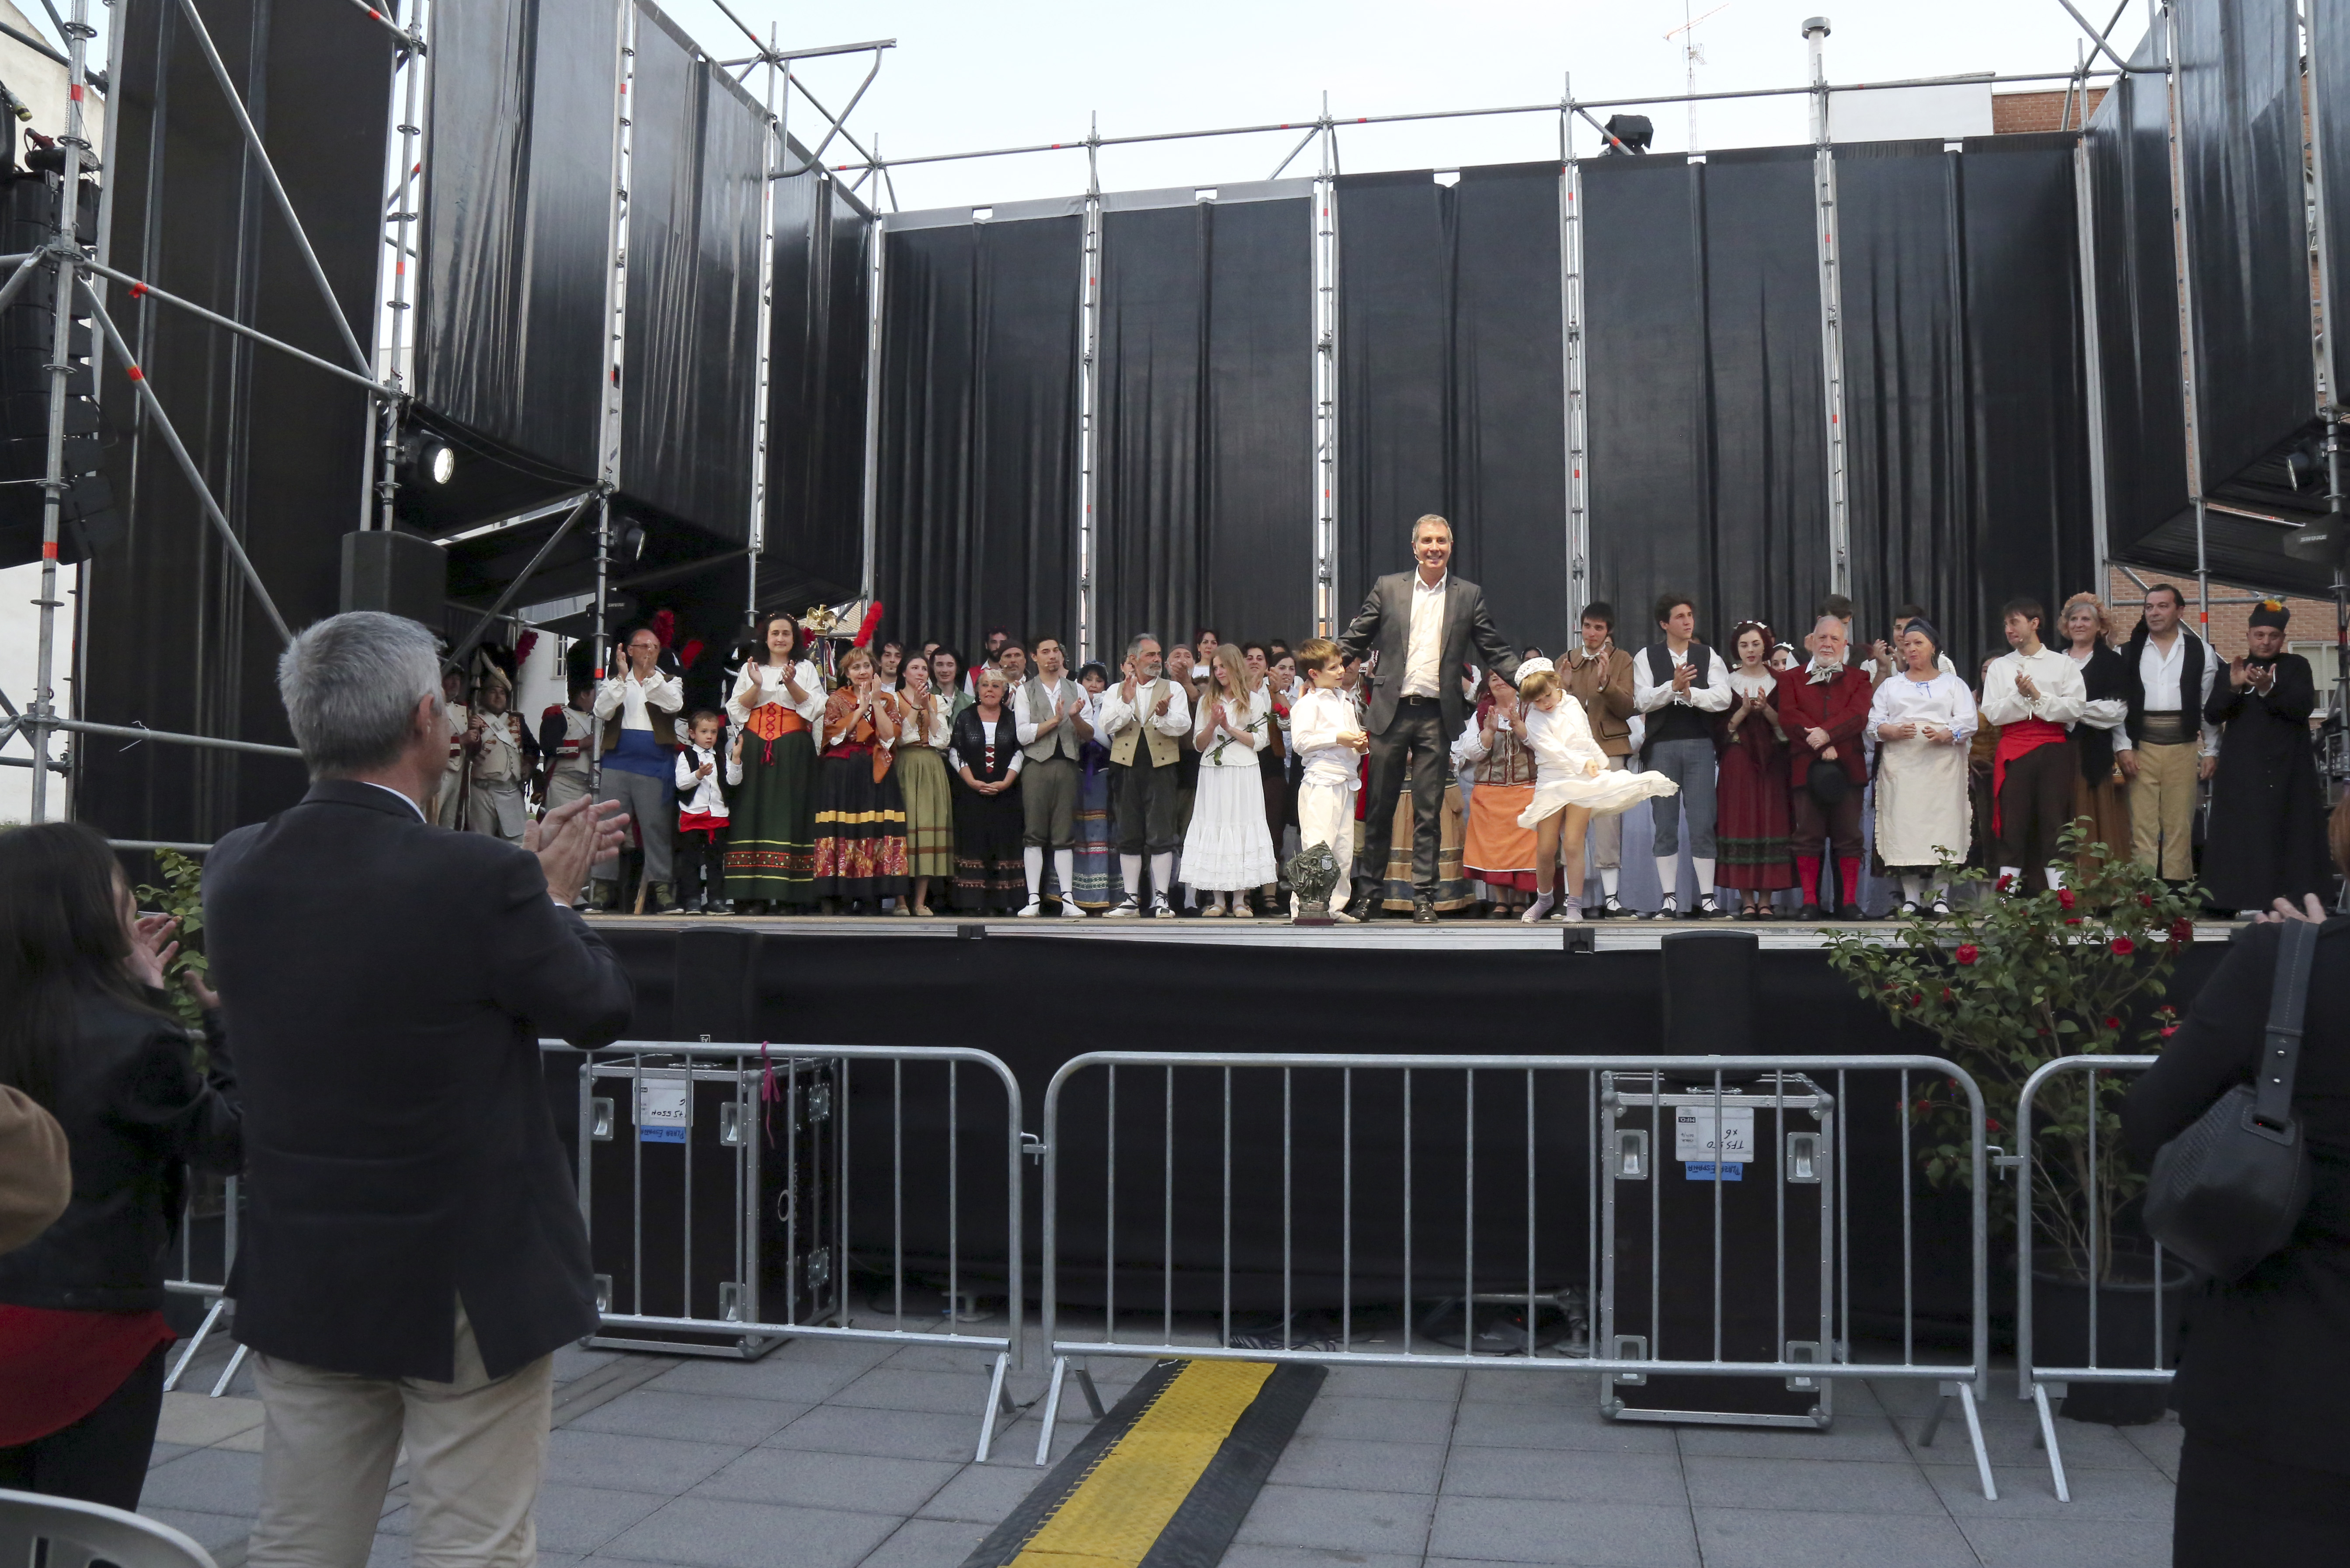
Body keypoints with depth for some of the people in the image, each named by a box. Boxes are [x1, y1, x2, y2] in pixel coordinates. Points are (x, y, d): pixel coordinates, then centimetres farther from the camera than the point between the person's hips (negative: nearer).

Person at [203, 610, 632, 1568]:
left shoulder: (236, 870, -4)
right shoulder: (483, 882, -23)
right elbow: (602, 1011, -8)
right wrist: (549, 895, 7)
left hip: (299, 1283, 6)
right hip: (468, 1287, -5)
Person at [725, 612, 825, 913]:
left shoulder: (806, 668, 13)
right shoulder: (750, 668, 16)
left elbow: (815, 708, 1)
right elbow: (736, 710, 6)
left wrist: (791, 684, -12)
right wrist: (756, 686, -9)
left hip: (794, 752, -1)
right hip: (756, 750, 1)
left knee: (789, 815, -8)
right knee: (754, 813, -6)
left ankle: (787, 893, -10)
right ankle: (755, 895, -7)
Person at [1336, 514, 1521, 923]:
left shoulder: (1469, 595, 8)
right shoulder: (1388, 587, 7)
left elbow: (1496, 651, 9)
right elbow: (1354, 640, 9)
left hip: (1437, 716, 0)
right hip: (1391, 710, 0)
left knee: (1429, 813, 2)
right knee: (1379, 808, 7)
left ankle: (1424, 897, 9)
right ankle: (1369, 893, 18)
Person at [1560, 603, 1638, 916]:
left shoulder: (1622, 660, 8)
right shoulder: (1567, 660, 17)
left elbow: (1629, 708, -2)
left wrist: (1606, 682, -18)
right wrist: (1561, 687, -4)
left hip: (1609, 749, -2)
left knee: (1608, 820, -8)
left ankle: (1611, 897, -6)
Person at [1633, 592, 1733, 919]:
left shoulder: (1708, 656, 8)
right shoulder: (1647, 657, 6)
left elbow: (1723, 697, -4)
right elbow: (1642, 701, -6)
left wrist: (1690, 692, -17)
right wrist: (1673, 686, -19)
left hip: (1699, 744, 0)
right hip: (1661, 745, 0)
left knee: (1702, 822, -3)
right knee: (1665, 824, 3)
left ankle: (1706, 897, 2)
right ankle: (1669, 899, 8)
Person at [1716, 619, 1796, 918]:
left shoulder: (1778, 682, 9)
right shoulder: (1727, 682, 7)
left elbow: (1785, 726, 3)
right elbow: (1723, 728, 2)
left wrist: (1766, 709, -13)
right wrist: (1744, 710, -13)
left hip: (1771, 761, 1)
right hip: (1737, 762, -1)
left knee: (1771, 823, -4)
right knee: (1741, 823, -5)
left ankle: (1766, 900, 1)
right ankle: (1749, 901, -1)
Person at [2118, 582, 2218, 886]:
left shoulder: (2201, 651, 6)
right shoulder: (2129, 652, 7)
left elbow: (2210, 705, 6)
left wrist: (2211, 751, 3)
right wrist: (2122, 747, -4)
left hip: (2184, 747, 0)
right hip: (2141, 747, 0)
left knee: (2179, 825, 3)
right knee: (2142, 825, -2)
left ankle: (2177, 888, 9)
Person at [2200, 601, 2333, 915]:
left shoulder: (2296, 666, 6)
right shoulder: (2232, 670, 11)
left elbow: (2303, 709, -9)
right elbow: (2212, 715, 0)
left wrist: (2268, 690, -25)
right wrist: (2233, 687, -18)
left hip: (2288, 768, -1)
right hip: (2241, 771, 1)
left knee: (2289, 834, -2)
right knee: (2240, 836, -4)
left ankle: (2293, 900, 1)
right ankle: (2242, 903, -1)